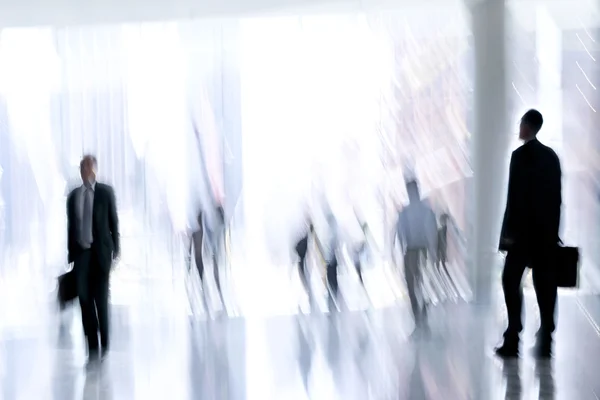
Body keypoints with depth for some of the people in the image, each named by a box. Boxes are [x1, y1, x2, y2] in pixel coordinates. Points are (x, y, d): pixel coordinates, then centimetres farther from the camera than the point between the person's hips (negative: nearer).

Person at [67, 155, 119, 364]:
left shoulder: (106, 192, 1)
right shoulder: (73, 195, 10)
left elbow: (113, 221, 1)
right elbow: (70, 226, 11)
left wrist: (115, 250, -4)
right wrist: (70, 253, 8)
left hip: (101, 252, -3)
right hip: (81, 253, 3)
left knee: (101, 298, -2)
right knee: (85, 300, -1)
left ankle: (104, 342, 14)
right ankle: (92, 347, 2)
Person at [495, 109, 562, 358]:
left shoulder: (520, 155, -10)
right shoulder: (551, 155, 10)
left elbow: (515, 196, -13)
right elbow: (556, 196, 11)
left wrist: (508, 231, -10)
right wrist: (553, 230, 15)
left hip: (524, 229, -6)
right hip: (547, 230, 6)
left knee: (511, 281, 0)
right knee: (544, 283, 5)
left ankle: (512, 340, -6)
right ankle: (545, 342, 5)